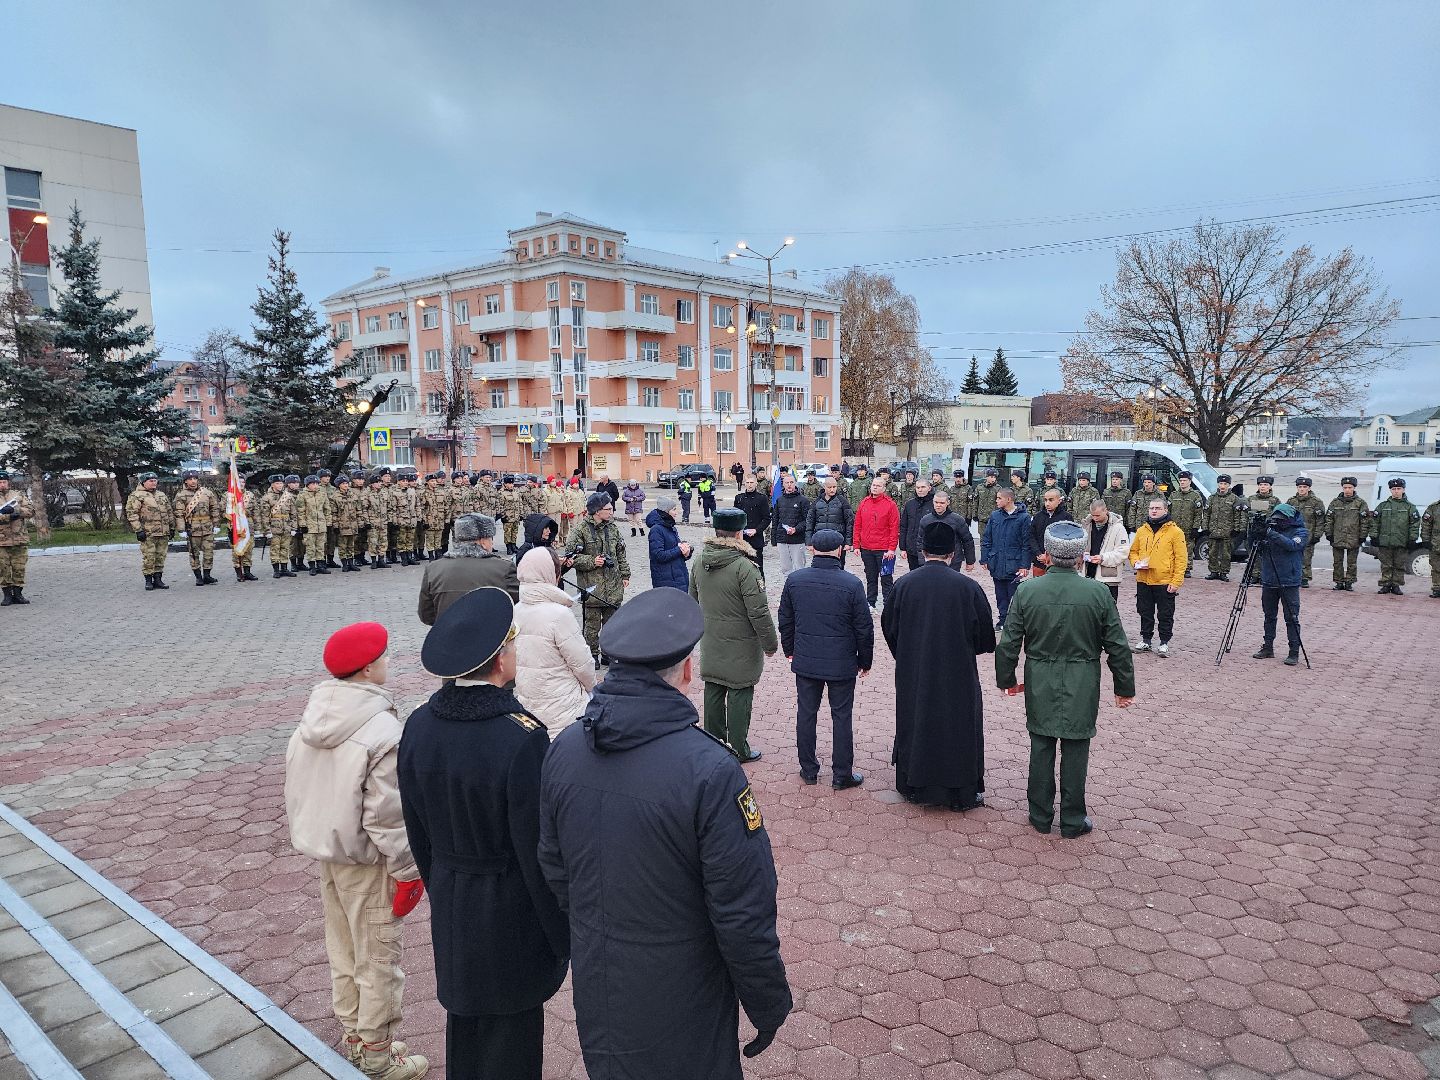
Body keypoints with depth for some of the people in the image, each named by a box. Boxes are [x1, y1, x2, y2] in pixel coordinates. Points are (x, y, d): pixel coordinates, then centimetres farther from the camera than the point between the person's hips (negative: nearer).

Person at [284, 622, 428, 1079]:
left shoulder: (311, 719, -1)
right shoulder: (382, 731, -25)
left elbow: (296, 789, 7)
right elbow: (386, 818, -22)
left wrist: (312, 836, 19)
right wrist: (408, 871, -12)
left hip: (324, 852, 8)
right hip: (366, 860, -8)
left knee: (341, 950, 22)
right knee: (377, 958, 8)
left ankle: (353, 1036, 39)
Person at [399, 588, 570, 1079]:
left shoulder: (419, 725, -9)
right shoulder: (522, 737, -28)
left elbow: (417, 830, 3)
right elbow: (539, 851, -22)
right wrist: (565, 936, -9)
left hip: (450, 905, 6)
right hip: (511, 909, -6)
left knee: (464, 1023, 25)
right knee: (510, 1038, 14)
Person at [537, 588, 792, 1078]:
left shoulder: (564, 749, -10)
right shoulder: (709, 770, -28)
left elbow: (554, 871, 3)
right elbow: (743, 913, -22)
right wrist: (769, 1004, -6)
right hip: (680, 1010, -4)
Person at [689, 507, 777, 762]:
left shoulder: (700, 562, 1)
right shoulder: (744, 567, -22)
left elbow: (693, 600, 14)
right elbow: (759, 612, -21)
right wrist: (770, 643, -10)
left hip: (710, 645, 6)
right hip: (741, 648, -6)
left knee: (713, 692, 15)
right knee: (739, 695, 5)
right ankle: (738, 749, 14)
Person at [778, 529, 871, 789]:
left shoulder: (794, 580, -5)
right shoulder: (852, 584, -14)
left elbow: (785, 620, 6)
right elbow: (864, 628, -8)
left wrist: (789, 650, 20)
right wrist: (865, 661, 6)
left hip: (805, 661, 3)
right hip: (842, 664, -2)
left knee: (806, 714, 14)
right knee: (841, 717, 9)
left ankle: (808, 770, 25)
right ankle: (842, 775, 17)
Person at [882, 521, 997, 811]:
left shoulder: (903, 585, -10)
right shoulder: (967, 587, -15)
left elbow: (889, 627, 0)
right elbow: (985, 635, -7)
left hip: (912, 673, 2)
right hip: (957, 675, -2)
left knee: (914, 724, 18)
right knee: (957, 727, 13)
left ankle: (914, 785, 30)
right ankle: (962, 791, 23)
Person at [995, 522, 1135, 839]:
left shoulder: (1027, 591, -8)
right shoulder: (1098, 593, -10)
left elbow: (1009, 643, -3)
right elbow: (1117, 646, -3)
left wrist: (1006, 679, 12)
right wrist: (1124, 687, 9)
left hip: (1040, 685, 1)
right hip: (1082, 687, -1)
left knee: (1041, 748, 11)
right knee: (1075, 751, 9)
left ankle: (1040, 816, 22)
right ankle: (1073, 821, 19)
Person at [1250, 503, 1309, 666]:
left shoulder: (1301, 532, -3)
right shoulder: (1271, 528, 8)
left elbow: (1293, 545, -23)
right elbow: (1259, 552, 6)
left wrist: (1273, 535, -30)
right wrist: (1257, 536, -13)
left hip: (1289, 583, -5)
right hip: (1268, 581, 5)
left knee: (1292, 618, -2)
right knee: (1269, 616, 12)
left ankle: (1294, 653, 2)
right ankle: (1268, 648, 21)